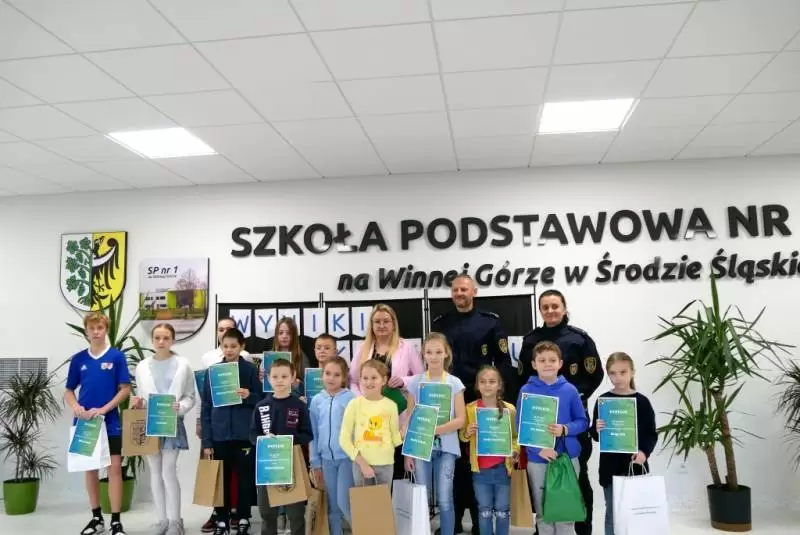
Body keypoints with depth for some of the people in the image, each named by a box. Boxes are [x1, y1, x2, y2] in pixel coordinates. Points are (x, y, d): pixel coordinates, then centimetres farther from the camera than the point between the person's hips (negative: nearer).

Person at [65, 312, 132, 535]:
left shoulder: (117, 356, -4)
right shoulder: (78, 359, 4)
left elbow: (125, 389, -5)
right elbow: (68, 391, 10)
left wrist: (103, 409, -15)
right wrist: (75, 406, -11)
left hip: (110, 423, -3)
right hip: (84, 422, 3)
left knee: (114, 468, -3)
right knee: (90, 469, 11)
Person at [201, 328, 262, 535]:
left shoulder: (251, 369, -2)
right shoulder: (212, 371, 3)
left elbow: (261, 400, 2)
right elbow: (206, 407, 4)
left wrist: (249, 396, -21)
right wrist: (206, 440, 0)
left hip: (244, 433, -1)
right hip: (220, 434, 2)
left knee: (245, 478, 6)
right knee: (221, 479, 8)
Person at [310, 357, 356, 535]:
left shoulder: (351, 399, -7)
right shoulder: (316, 400, 4)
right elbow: (314, 433, 9)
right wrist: (315, 462, 9)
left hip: (347, 456, -4)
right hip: (326, 458, 4)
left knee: (344, 502, -7)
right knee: (332, 506, 12)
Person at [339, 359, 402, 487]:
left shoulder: (391, 405, -1)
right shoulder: (354, 404, -6)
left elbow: (395, 437, 5)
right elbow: (344, 439, -5)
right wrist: (361, 462, -12)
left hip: (386, 464, 1)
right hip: (361, 463, -1)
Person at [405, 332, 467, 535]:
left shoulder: (454, 383, 1)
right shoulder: (415, 382, 3)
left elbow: (460, 419, -2)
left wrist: (436, 430, -16)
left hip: (446, 448, -1)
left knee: (444, 500, 0)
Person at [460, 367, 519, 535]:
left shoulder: (509, 409, -2)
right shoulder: (470, 409, -3)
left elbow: (515, 436, 6)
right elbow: (462, 436, 5)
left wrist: (515, 451, -12)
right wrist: (467, 433, -16)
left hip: (502, 467, 0)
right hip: (480, 468, 0)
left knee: (502, 511, 10)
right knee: (484, 511, 11)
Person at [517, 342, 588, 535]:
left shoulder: (569, 390, -2)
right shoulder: (526, 391, -4)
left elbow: (583, 422, 3)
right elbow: (520, 426, -4)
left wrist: (565, 429, -17)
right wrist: (539, 449, -17)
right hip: (537, 459, 0)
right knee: (543, 512, 12)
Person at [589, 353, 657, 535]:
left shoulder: (641, 401, -1)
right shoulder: (603, 400, 0)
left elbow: (652, 433, 0)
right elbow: (595, 435, 4)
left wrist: (645, 452, -16)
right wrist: (597, 430, -18)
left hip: (635, 464, 0)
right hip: (610, 466, 0)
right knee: (613, 513, 8)